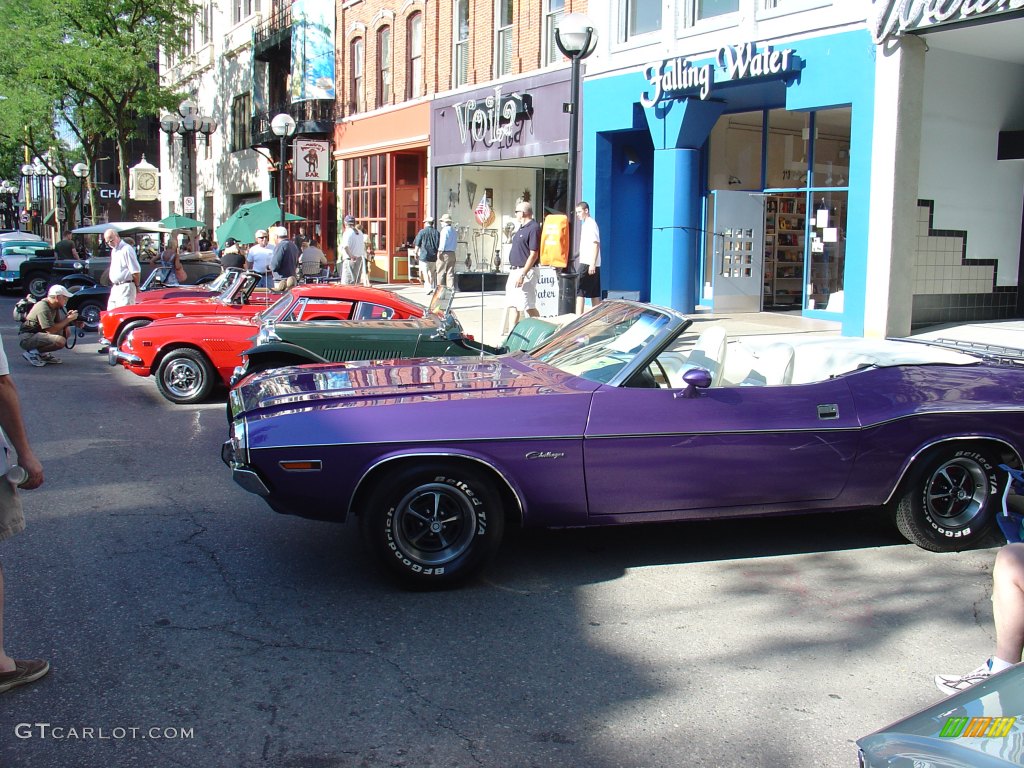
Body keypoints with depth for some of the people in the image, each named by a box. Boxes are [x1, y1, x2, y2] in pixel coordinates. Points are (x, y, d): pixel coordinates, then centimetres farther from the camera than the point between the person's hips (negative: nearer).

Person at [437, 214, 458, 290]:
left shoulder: (445, 230, -8)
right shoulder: (454, 230, 16)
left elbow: (443, 242, -14)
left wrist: (440, 251, -12)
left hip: (444, 253, -7)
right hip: (452, 253, 7)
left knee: (441, 273, -2)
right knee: (450, 273, 6)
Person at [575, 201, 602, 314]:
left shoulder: (591, 224, -10)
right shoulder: (585, 224, 18)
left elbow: (596, 244, -17)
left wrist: (592, 264, -22)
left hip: (588, 263, -10)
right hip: (587, 262, 10)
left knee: (579, 291, -11)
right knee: (594, 294, 9)